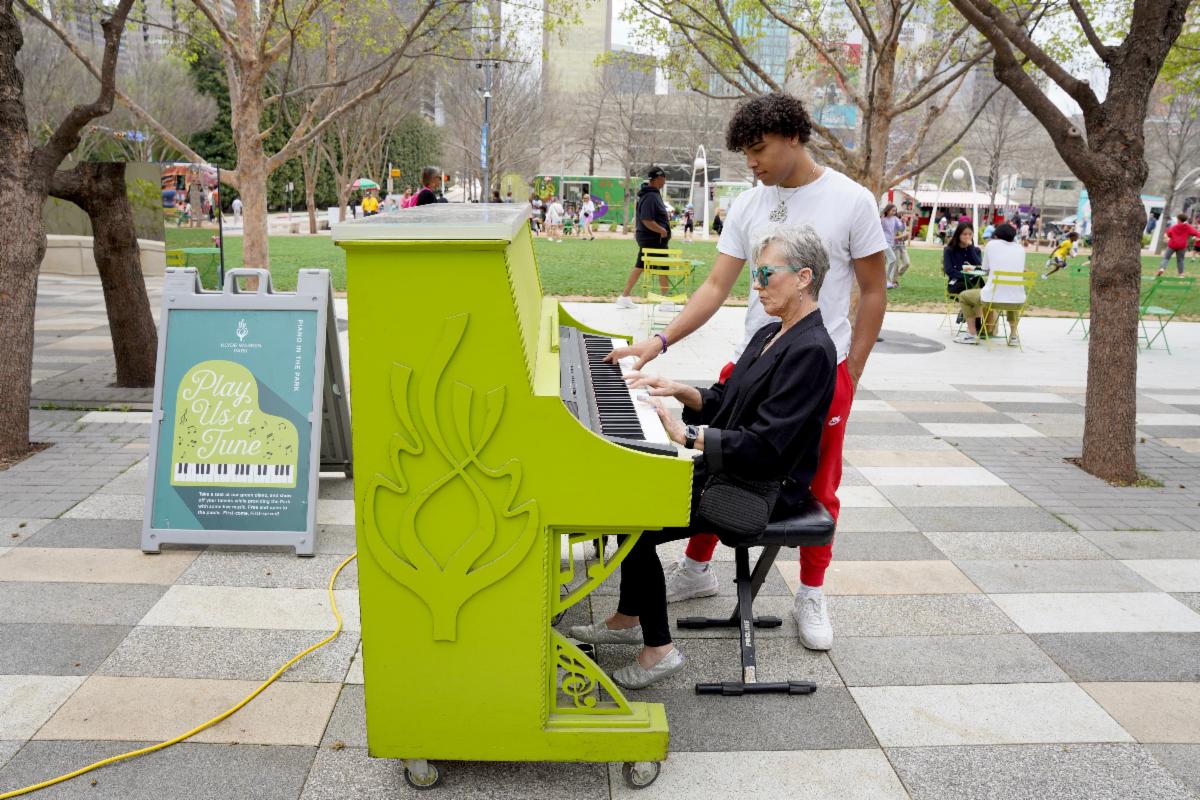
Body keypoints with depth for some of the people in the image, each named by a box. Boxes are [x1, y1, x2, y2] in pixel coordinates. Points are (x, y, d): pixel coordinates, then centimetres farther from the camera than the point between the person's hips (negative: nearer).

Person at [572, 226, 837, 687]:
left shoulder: (810, 350, -21)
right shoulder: (771, 335, 11)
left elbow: (764, 445, -27)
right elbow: (724, 403, 17)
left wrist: (685, 435, -26)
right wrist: (679, 391, 0)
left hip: (760, 488, -10)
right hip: (727, 468, 10)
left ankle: (658, 649, -1)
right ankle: (628, 620, 19)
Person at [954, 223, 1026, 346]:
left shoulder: (991, 244, 5)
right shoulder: (1020, 248, 12)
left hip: (993, 299, -4)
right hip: (1018, 302, 4)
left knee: (963, 296, 24)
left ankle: (972, 334, 17)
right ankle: (1013, 335, 32)